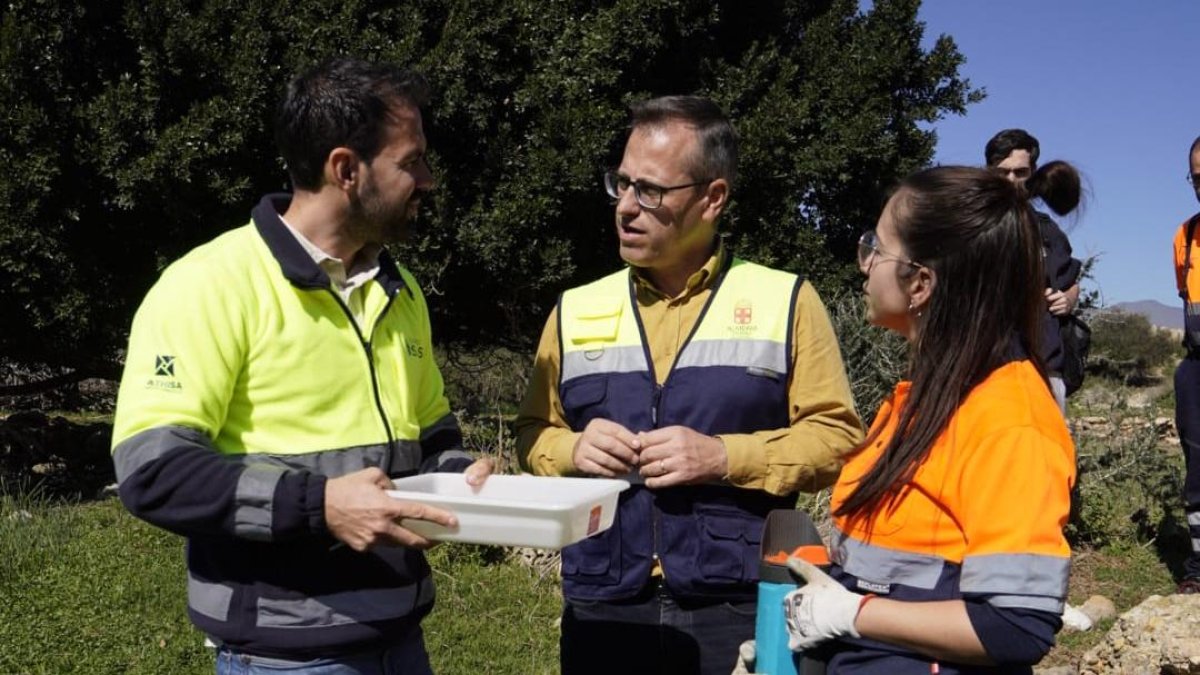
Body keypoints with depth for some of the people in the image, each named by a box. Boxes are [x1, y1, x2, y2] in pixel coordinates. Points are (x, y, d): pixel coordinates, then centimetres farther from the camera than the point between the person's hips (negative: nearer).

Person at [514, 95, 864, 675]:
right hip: (604, 610, 3)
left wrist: (725, 457, -15)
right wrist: (573, 450, -7)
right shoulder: (576, 311, 8)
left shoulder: (785, 301, 0)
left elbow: (837, 436, -2)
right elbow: (534, 431, 14)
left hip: (740, 608, -2)